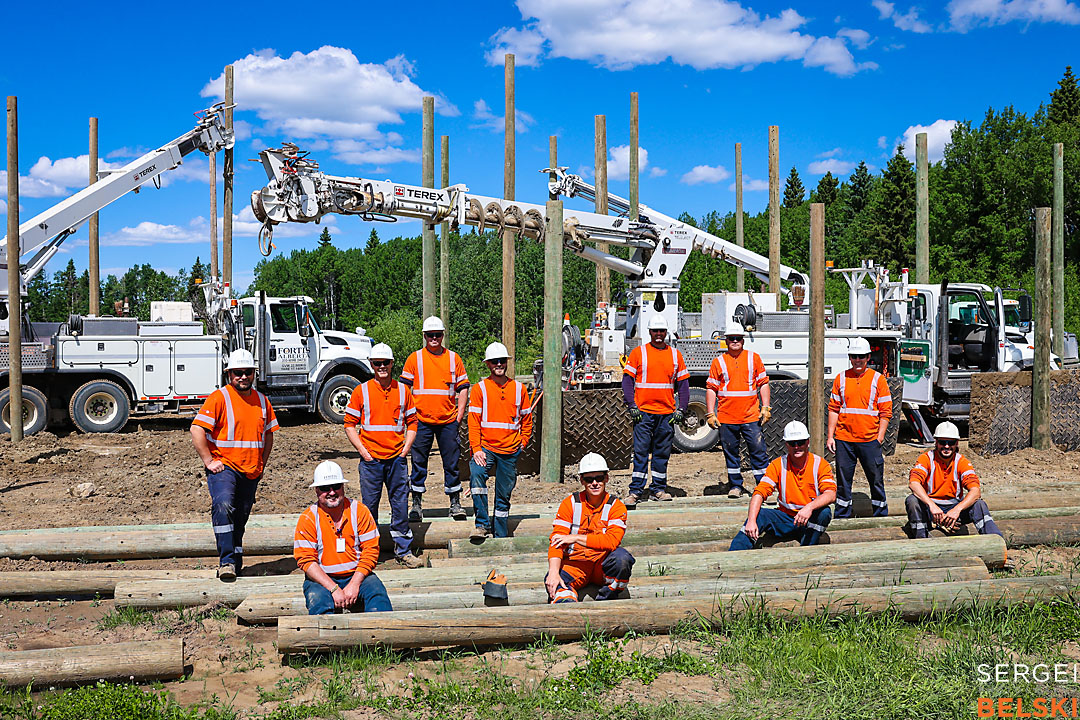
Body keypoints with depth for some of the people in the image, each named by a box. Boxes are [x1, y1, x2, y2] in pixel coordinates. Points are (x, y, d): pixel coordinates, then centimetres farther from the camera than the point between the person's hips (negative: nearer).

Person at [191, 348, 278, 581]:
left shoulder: (262, 400, 12)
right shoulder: (219, 397, -6)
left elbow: (268, 434, 24)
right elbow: (197, 429, -11)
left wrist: (261, 464, 15)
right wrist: (208, 461, -13)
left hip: (251, 473, 6)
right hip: (223, 466, -5)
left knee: (240, 519, 12)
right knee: (223, 505, -28)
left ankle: (236, 561, 28)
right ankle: (226, 561, -28)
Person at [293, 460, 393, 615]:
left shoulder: (359, 511, 1)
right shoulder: (308, 518, -3)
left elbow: (371, 550, -2)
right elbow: (306, 560, -9)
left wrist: (354, 584, -15)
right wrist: (334, 589, -19)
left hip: (357, 575, 1)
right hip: (322, 579, -1)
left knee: (377, 592, -27)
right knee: (318, 600, -32)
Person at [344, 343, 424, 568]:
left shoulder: (403, 390, 6)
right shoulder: (361, 391, 0)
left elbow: (412, 421, 13)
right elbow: (349, 424, 3)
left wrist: (406, 446, 1)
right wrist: (362, 450, -6)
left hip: (396, 458, 2)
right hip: (371, 459, -2)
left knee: (401, 504, 5)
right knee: (369, 505, 5)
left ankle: (404, 551, 16)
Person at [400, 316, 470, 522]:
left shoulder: (453, 358, 8)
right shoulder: (415, 358, 5)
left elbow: (463, 388, 10)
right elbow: (404, 387, 5)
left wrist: (459, 415, 2)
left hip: (448, 421, 1)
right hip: (421, 421, -1)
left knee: (451, 462, 4)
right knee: (418, 462, 2)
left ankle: (455, 504, 13)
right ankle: (416, 505, 10)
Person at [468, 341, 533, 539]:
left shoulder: (519, 388, 7)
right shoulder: (479, 389, 1)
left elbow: (527, 419, 16)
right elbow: (473, 421, -4)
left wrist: (522, 443, 6)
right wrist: (476, 449, -13)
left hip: (510, 450, 2)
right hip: (486, 447, -2)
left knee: (504, 495, 7)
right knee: (476, 474, -30)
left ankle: (501, 536, 19)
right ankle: (482, 524, -25)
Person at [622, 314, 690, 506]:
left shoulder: (675, 354, 10)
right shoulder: (638, 352, 3)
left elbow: (683, 384, 12)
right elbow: (627, 380, 1)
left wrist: (681, 409, 3)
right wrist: (632, 406, -9)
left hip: (667, 413, 3)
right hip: (643, 411, -3)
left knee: (662, 452, 7)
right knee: (641, 451, -6)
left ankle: (659, 489, 16)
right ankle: (636, 490, -3)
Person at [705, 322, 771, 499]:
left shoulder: (754, 358, 9)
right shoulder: (718, 362, 7)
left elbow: (763, 383, 9)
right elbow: (711, 388, 7)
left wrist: (766, 408, 0)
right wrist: (710, 413, 0)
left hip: (751, 416, 0)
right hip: (726, 418, 1)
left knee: (758, 451, -3)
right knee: (731, 452, 8)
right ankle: (735, 486, 19)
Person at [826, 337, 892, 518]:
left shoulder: (878, 379, 2)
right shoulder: (841, 378, 7)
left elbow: (886, 411, 1)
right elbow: (833, 409, 9)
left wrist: (880, 437, -6)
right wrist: (830, 436, 3)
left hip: (870, 440, -2)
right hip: (844, 439, 2)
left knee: (876, 478, 4)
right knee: (843, 478, 7)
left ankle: (881, 516, 17)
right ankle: (843, 516, 17)